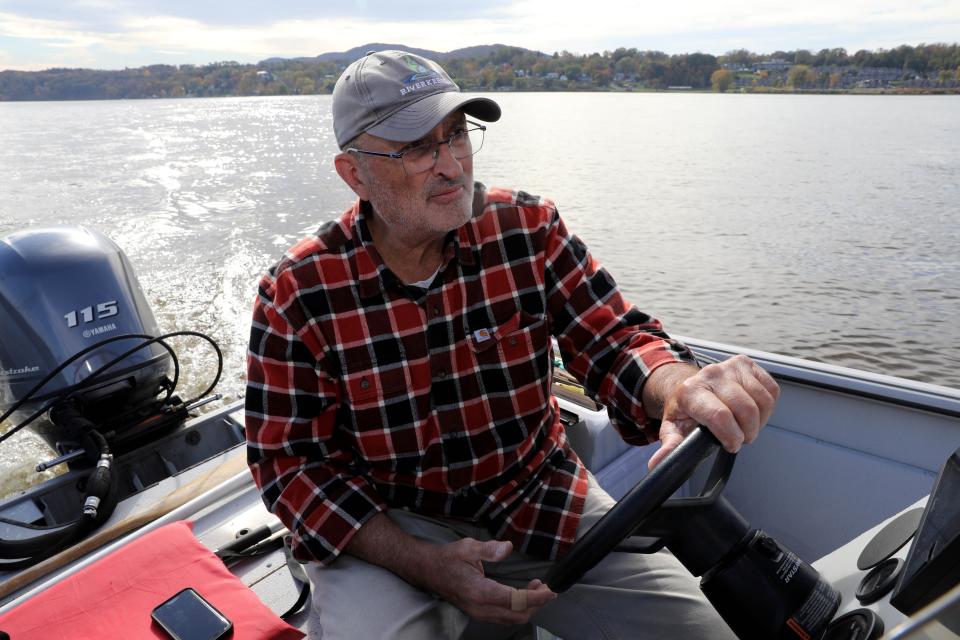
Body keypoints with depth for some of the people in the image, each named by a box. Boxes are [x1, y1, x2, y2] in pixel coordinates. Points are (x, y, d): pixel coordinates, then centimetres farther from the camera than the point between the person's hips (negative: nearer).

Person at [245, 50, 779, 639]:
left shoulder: (529, 228, -8)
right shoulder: (295, 295, -14)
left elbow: (613, 339, -10)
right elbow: (293, 465, -10)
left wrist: (678, 386, -36)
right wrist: (424, 565, -23)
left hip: (541, 493, 3)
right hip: (386, 525, -2)